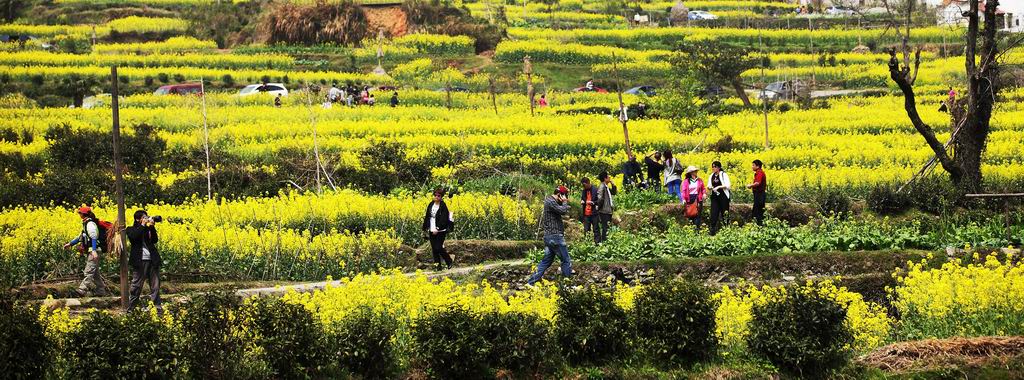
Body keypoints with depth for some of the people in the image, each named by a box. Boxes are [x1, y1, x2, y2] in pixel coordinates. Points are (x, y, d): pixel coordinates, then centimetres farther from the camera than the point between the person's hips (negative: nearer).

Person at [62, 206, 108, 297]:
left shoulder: (90, 224, -13)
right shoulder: (86, 224, 19)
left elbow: (94, 238, -23)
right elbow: (81, 237, 29)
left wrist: (94, 251, -33)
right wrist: (70, 244, 30)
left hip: (94, 251, -11)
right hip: (91, 251, 11)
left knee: (89, 271, -16)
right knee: (95, 272, 13)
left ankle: (82, 290, -24)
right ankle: (101, 290, 17)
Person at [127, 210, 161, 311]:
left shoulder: (149, 229, 16)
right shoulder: (131, 230, 6)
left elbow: (154, 240, 2)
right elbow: (134, 236, -16)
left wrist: (152, 227, -8)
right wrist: (143, 225, -10)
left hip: (152, 260, 4)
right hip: (140, 260, -4)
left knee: (155, 285, 5)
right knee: (136, 285, -2)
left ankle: (156, 306, 10)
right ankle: (131, 307, 6)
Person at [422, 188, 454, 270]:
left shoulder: (443, 206, -9)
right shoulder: (431, 204, 9)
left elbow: (443, 219, -14)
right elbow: (427, 217, 15)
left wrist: (438, 229, -21)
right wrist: (425, 228, 13)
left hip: (440, 231, -6)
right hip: (432, 231, 6)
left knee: (438, 248, -9)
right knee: (434, 249, 5)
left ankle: (449, 261, 12)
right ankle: (438, 265, 12)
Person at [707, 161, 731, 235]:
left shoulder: (724, 175, -5)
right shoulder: (711, 176, 12)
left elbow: (728, 185, -12)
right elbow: (709, 186, 19)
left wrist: (718, 187, -18)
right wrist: (709, 187, -5)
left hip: (723, 196, -5)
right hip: (714, 196, 5)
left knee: (724, 213, 1)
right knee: (714, 213, -4)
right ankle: (712, 230, -7)